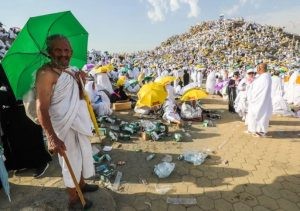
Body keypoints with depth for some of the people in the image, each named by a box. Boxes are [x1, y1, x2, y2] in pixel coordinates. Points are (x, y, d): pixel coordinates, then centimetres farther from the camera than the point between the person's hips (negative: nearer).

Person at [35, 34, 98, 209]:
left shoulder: (71, 71, 8)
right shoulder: (46, 73, -19)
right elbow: (41, 108, -26)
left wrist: (80, 82, -2)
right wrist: (52, 137, -33)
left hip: (80, 123, 9)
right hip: (65, 127, -9)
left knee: (83, 156, 23)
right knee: (71, 163, 7)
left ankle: (81, 184, 47)